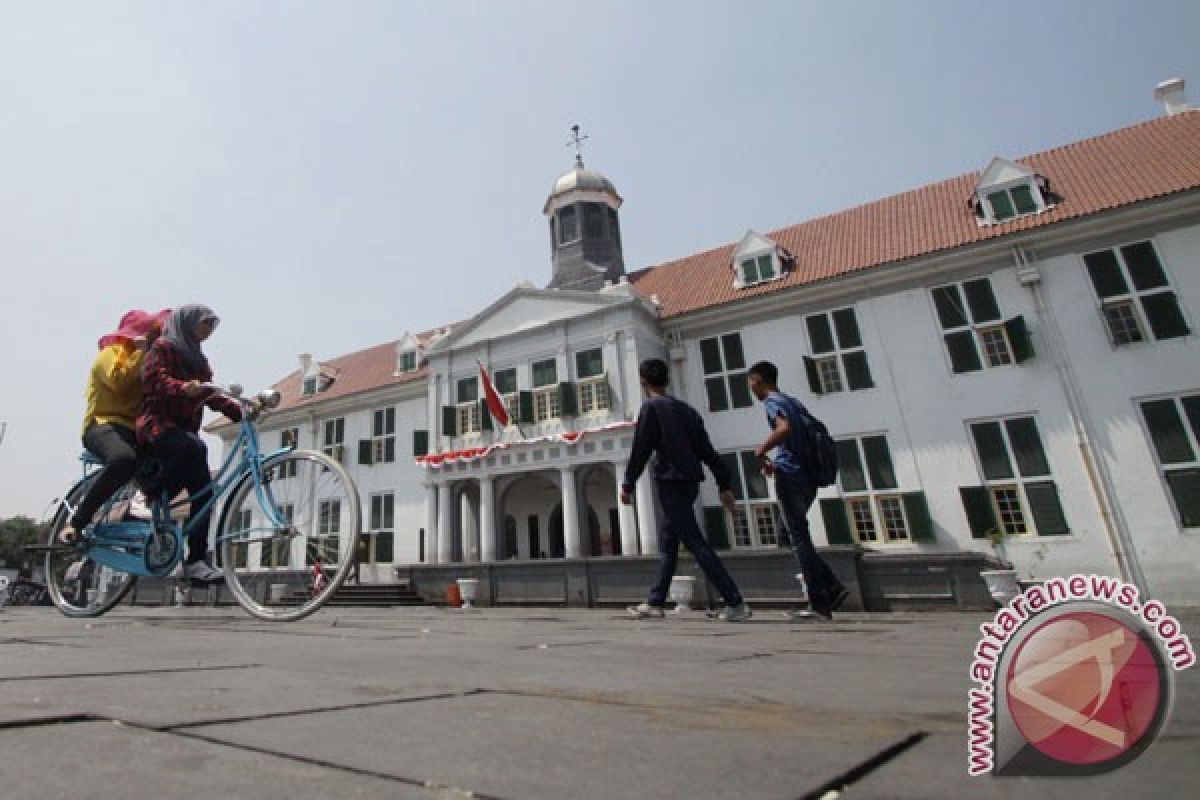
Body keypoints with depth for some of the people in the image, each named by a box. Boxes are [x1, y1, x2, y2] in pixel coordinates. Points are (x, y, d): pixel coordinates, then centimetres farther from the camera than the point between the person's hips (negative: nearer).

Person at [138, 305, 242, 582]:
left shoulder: (197, 358, 24)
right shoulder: (164, 346, 2)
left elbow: (211, 395, 15)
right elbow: (154, 378, -15)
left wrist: (242, 411, 0)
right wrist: (182, 387, -35)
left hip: (184, 429, 7)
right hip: (157, 425, -7)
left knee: (203, 490, -7)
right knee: (194, 447, -39)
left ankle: (196, 560, -5)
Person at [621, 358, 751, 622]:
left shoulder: (651, 407, -5)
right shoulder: (686, 409, 16)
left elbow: (640, 451, -11)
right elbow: (707, 450, 13)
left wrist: (627, 485, -3)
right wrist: (724, 485, 13)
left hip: (671, 483, -8)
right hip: (690, 481, 8)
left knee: (696, 543, -7)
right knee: (668, 540, 14)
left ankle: (736, 603, -9)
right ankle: (655, 602, 19)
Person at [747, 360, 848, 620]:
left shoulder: (772, 401, -5)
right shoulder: (793, 402, 21)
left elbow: (785, 428, -26)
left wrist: (761, 450, -13)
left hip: (790, 478, -8)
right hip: (808, 477, 9)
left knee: (799, 538, -3)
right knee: (799, 536, 15)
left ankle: (820, 603, 0)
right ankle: (831, 589, 9)